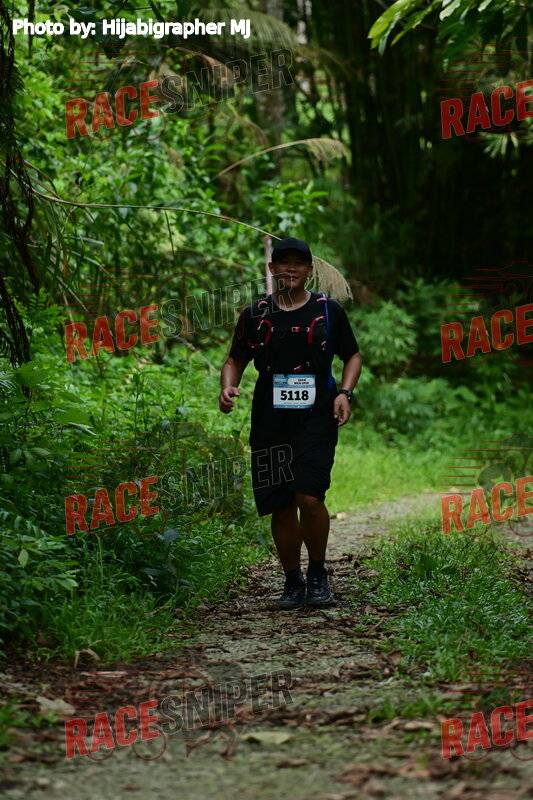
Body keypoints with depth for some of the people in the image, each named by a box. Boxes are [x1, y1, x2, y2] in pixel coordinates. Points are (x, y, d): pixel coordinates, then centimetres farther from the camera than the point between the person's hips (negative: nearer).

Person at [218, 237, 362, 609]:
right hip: (270, 422, 2)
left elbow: (353, 355, 14)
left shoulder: (329, 310, 5)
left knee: (309, 498, -17)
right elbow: (235, 360, 17)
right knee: (281, 508, 4)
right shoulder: (255, 314, 9)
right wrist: (228, 386, -4)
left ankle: (318, 573, 6)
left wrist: (344, 392, -3)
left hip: (316, 418, -2)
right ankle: (293, 582, 21)